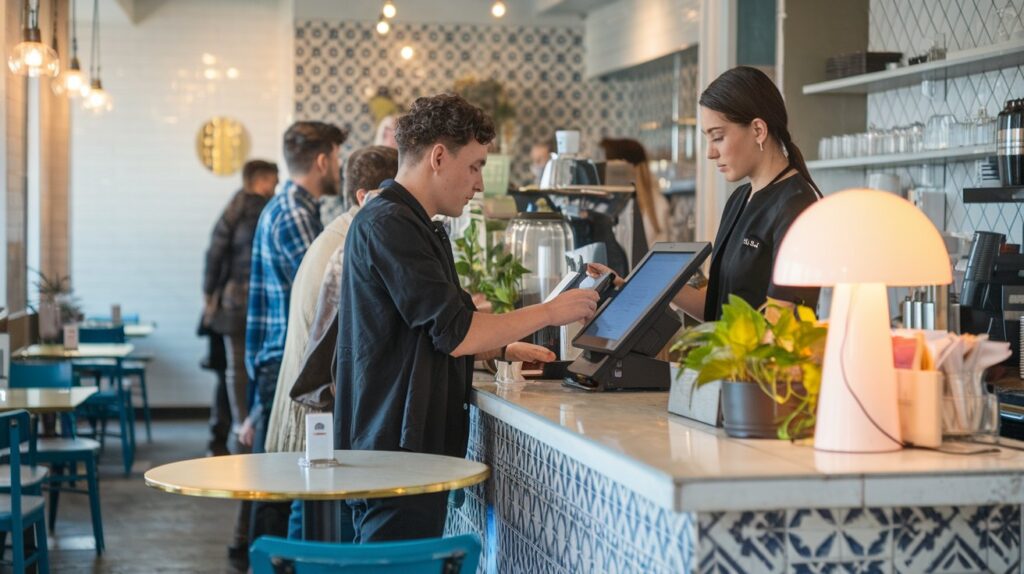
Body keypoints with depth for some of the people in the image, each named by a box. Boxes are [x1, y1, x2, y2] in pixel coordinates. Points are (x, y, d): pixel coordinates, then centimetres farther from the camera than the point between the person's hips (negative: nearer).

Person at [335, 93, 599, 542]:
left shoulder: (417, 226, 19)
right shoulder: (387, 224, -14)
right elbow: (454, 333, -18)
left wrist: (504, 349, 15)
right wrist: (550, 312, -8)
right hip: (395, 453, -10)